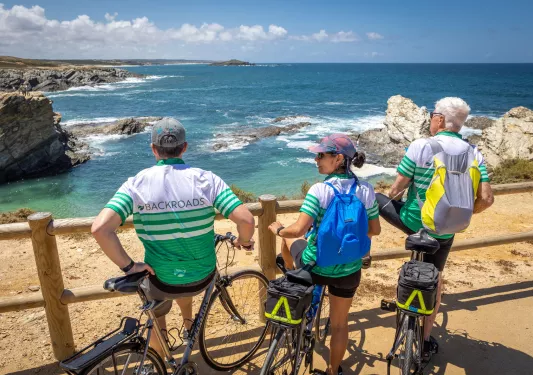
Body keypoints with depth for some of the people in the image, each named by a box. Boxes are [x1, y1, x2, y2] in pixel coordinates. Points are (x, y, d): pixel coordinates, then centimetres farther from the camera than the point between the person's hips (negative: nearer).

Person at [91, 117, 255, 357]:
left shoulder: (136, 184, -13)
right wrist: (244, 241, 2)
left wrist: (128, 266, -12)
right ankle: (188, 324, 54)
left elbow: (100, 229, -25)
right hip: (203, 278, 2)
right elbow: (246, 220, -20)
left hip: (162, 282, -1)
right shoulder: (206, 179, -13)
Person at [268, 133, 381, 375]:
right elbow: (375, 230, 2)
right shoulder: (366, 190, -8)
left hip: (315, 266, -3)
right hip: (349, 270, 3)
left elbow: (298, 230, -26)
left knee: (288, 238, 30)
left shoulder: (319, 190, -21)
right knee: (340, 325, 23)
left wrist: (278, 230, -6)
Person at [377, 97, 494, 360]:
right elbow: (486, 199, -6)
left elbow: (396, 191, -14)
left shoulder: (420, 146, -15)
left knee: (375, 199, 22)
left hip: (412, 221, -3)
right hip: (444, 231, 4)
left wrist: (390, 201, 9)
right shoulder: (474, 154, -3)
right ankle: (426, 341, 30)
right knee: (434, 279, 20)